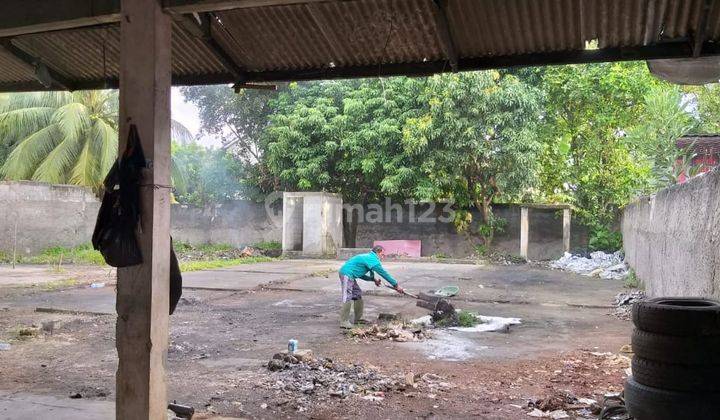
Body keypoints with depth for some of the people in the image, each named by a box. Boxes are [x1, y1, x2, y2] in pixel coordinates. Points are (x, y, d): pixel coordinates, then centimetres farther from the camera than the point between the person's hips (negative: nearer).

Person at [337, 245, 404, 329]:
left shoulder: (367, 257, 19)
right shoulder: (373, 260, -12)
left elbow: (360, 274, 23)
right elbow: (384, 273, -12)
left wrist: (373, 279, 12)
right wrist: (396, 285, -7)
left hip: (349, 275, 11)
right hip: (347, 274, -11)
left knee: (357, 294, 15)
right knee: (348, 297, -12)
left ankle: (358, 319, 20)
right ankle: (344, 322, -11)